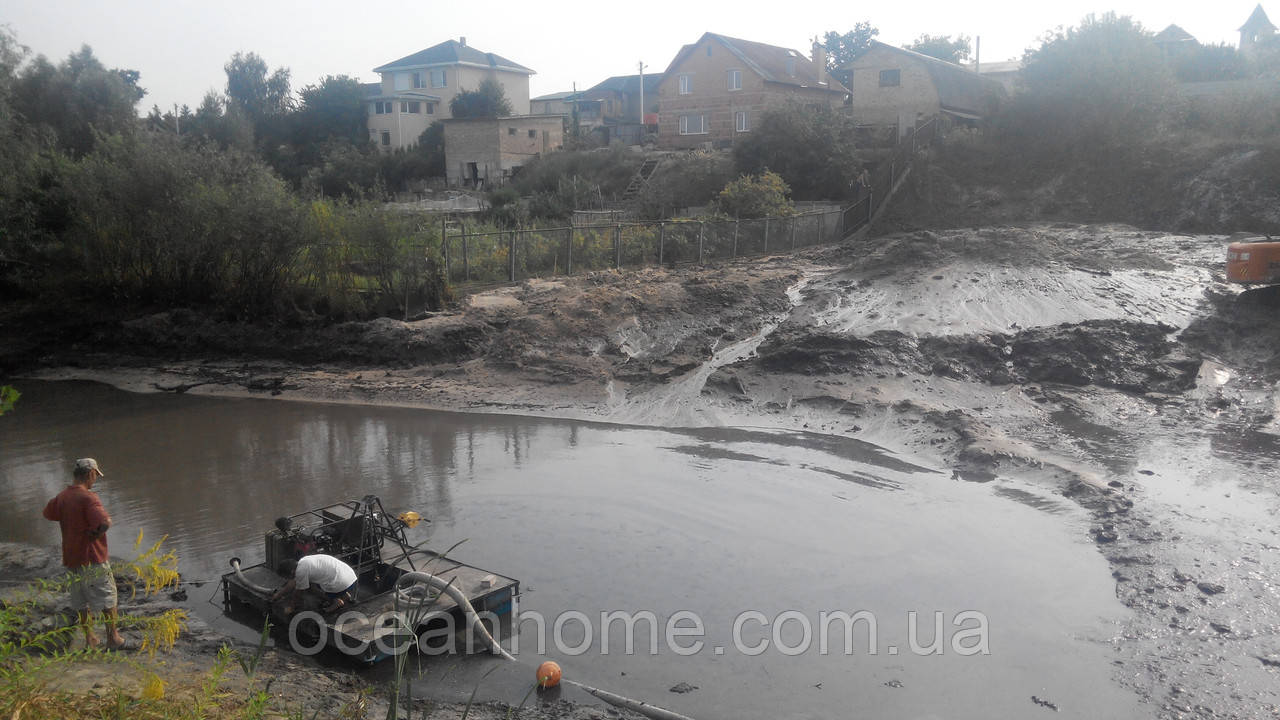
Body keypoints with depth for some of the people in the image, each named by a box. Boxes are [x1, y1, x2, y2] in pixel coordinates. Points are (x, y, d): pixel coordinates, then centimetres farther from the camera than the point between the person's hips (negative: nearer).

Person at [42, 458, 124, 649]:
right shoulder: (88, 497, -20)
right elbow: (105, 522, -33)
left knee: (81, 601, 17)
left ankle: (89, 638, 25)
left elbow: (47, 513, 27)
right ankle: (113, 637, 15)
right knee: (107, 597, 7)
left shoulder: (62, 497, 4)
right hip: (91, 558, -7)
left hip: (71, 558, 7)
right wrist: (96, 533, -13)